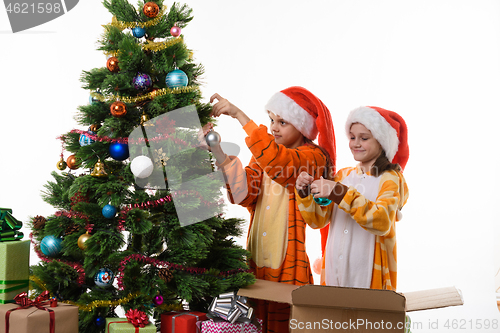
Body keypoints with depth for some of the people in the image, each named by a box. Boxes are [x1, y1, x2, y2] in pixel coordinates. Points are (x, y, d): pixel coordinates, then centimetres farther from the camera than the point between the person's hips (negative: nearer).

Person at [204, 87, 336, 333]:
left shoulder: (314, 156, -4)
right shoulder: (262, 155, 14)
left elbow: (277, 160, -26)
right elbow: (243, 194, -4)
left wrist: (238, 114, -25)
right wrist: (217, 150, -16)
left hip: (289, 266, -5)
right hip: (256, 261, 5)